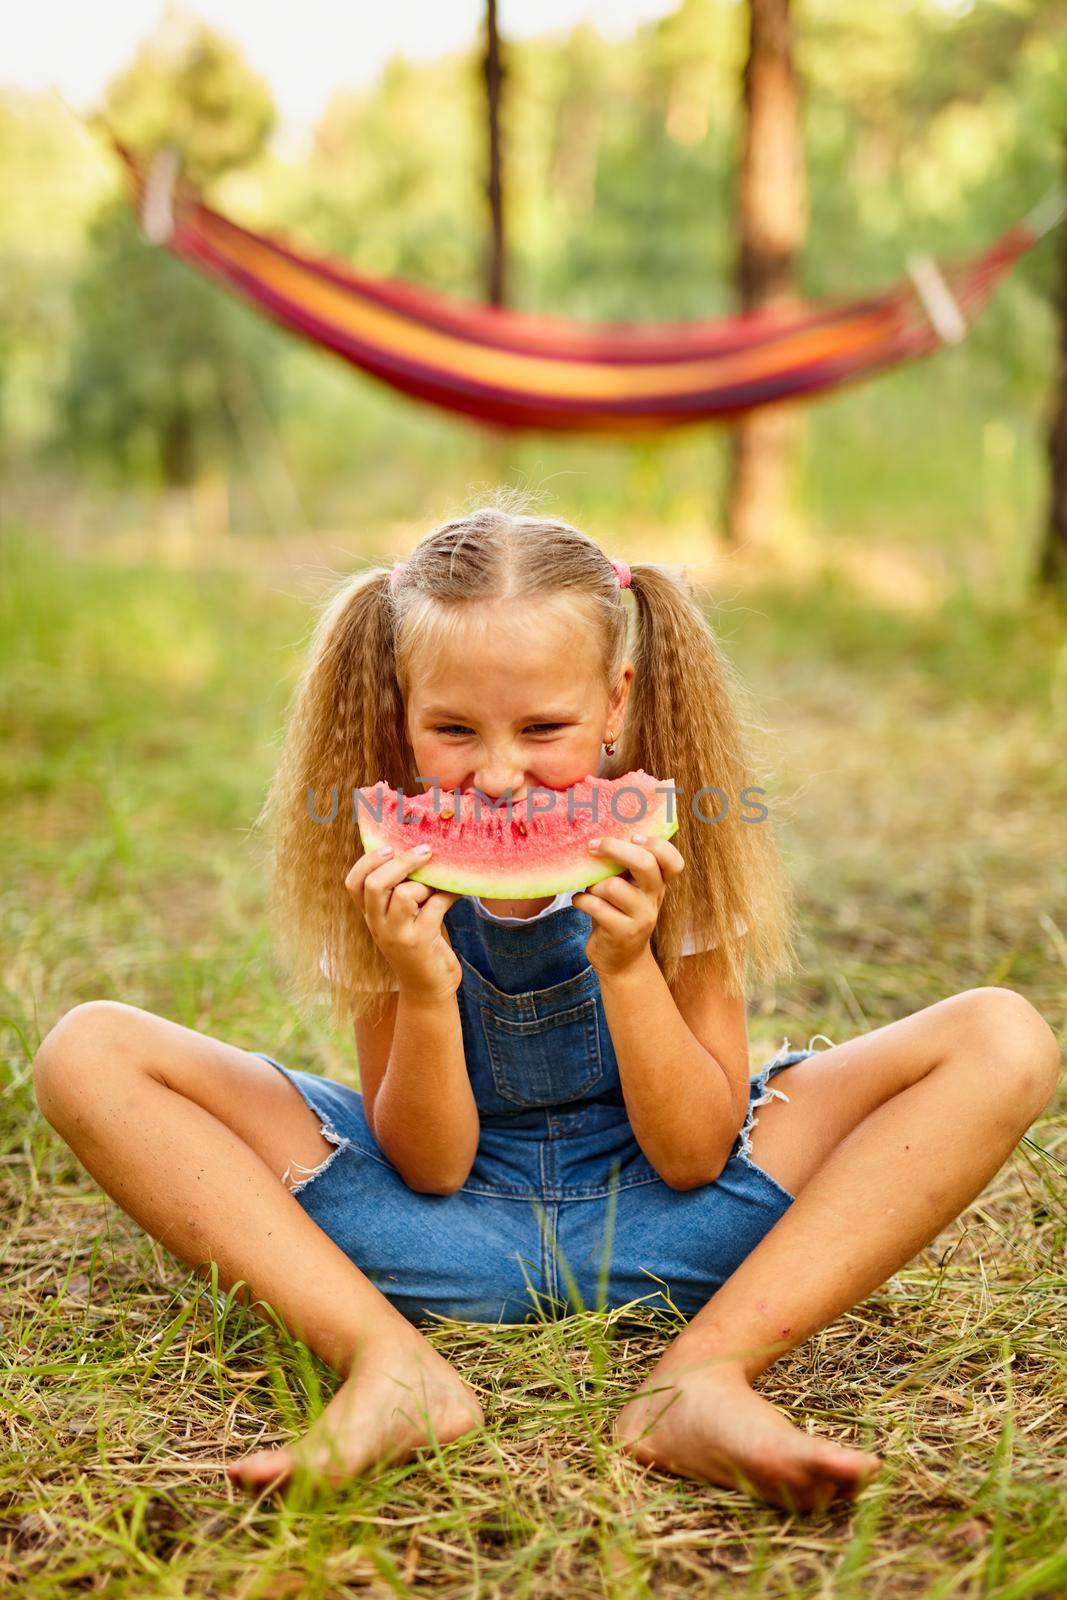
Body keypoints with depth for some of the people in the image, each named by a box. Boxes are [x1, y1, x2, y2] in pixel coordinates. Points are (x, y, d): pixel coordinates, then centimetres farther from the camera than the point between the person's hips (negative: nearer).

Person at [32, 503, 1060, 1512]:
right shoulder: (384, 856, -14)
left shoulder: (665, 840, -16)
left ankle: (703, 1377, -29)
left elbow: (692, 1157, -14)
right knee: (89, 1053, -18)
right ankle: (395, 1370, -28)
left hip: (648, 1226, 0)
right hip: (448, 1227, 1)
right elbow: (427, 1170, -12)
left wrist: (627, 964, -30)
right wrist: (424, 985, -30)